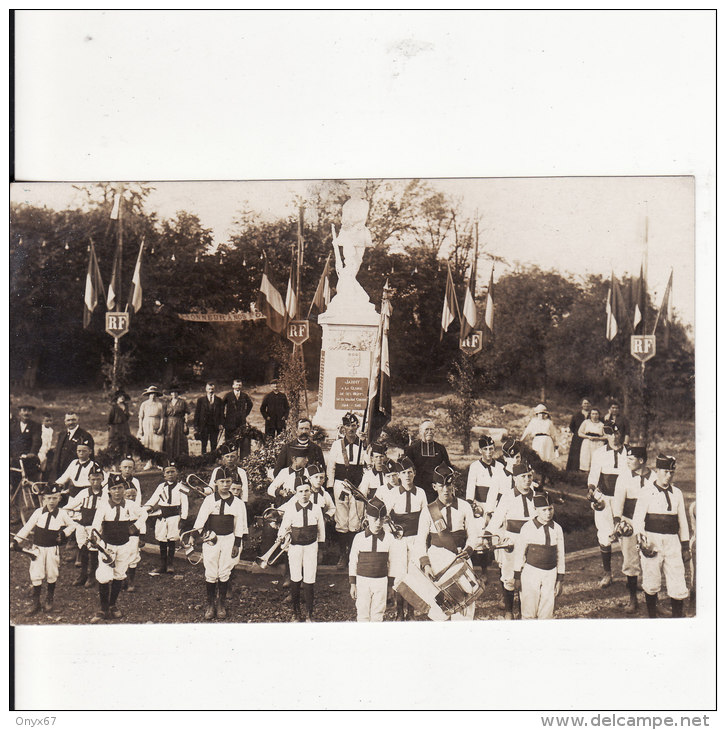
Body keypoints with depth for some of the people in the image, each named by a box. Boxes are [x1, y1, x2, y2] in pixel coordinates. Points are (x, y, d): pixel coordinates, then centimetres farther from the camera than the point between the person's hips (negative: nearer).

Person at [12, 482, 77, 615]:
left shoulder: (62, 513, -4)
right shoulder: (38, 512, -3)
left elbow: (72, 525, 10)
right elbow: (27, 527, -2)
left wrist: (64, 534, -5)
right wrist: (16, 540, -9)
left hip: (53, 549, 0)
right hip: (38, 548, 1)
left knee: (52, 575, 9)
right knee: (36, 576, -1)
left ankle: (49, 599, 31)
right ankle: (36, 603, 12)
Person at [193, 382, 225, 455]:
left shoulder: (219, 400, 8)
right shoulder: (200, 400, 5)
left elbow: (222, 413, 7)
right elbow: (196, 414, 4)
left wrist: (221, 424, -5)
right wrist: (196, 427, -3)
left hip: (215, 426, 1)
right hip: (204, 426, -1)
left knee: (214, 445, 2)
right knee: (204, 445, 2)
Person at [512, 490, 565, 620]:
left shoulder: (557, 529, 3)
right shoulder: (527, 528, -8)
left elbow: (560, 555, 9)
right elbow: (519, 553, -2)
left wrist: (560, 579, 10)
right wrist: (517, 577, 0)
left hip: (550, 573, 3)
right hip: (531, 572, -3)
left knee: (547, 612, 7)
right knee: (529, 613, 1)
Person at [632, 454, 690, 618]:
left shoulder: (677, 493, 10)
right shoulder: (647, 493, -3)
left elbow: (682, 521, 16)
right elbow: (637, 519, -7)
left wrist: (685, 546, 15)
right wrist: (641, 540, -21)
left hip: (672, 542, 3)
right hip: (652, 541, -3)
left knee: (678, 584, -1)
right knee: (651, 584, 6)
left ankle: (677, 616, 14)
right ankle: (652, 615, 25)